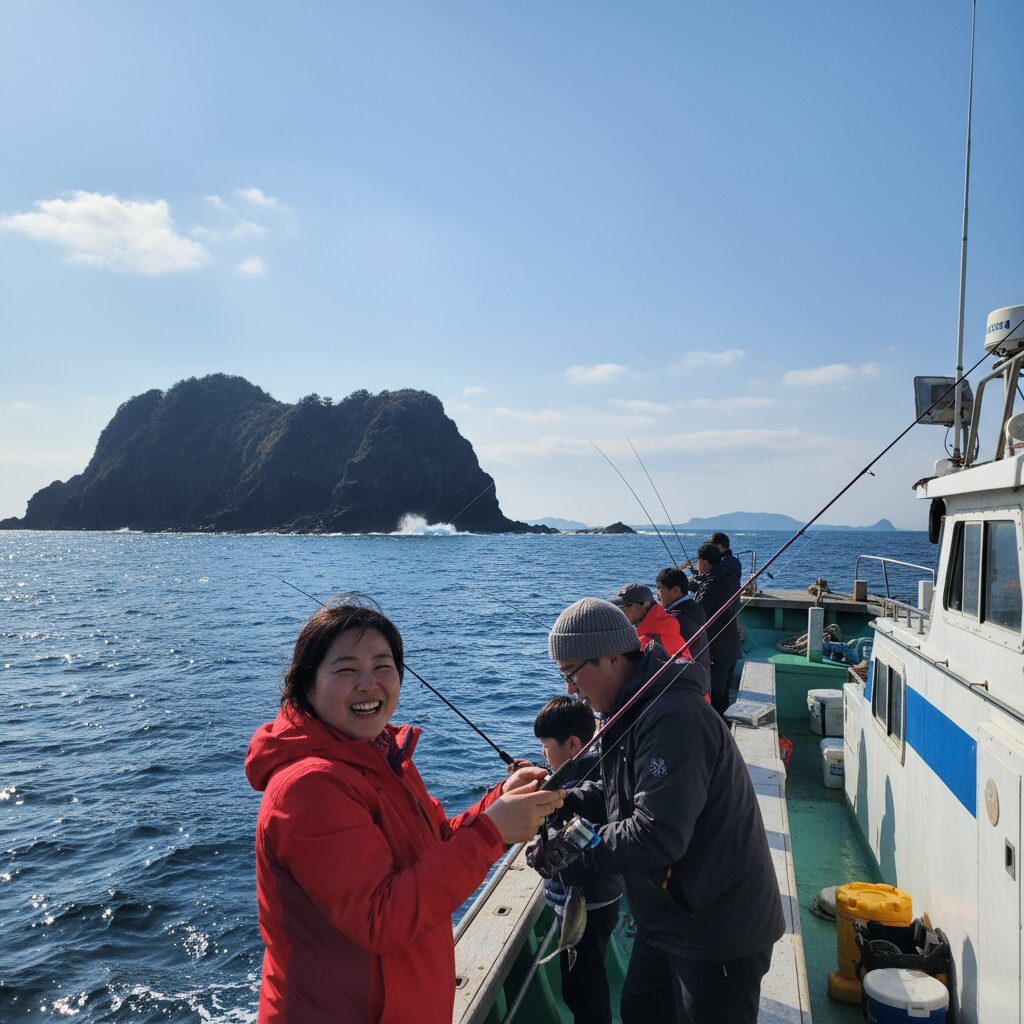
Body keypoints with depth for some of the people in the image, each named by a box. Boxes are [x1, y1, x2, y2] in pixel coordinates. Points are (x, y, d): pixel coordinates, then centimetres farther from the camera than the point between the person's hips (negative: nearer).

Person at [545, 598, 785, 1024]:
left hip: (719, 929, -10)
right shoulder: (633, 709, 4)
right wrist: (561, 800, -5)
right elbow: (617, 790, 12)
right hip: (670, 917, 10)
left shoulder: (673, 718, -31)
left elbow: (656, 837, -34)